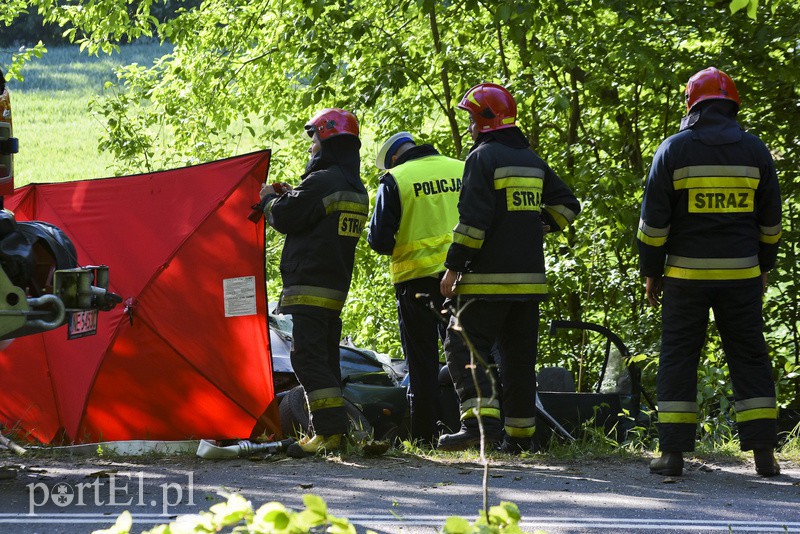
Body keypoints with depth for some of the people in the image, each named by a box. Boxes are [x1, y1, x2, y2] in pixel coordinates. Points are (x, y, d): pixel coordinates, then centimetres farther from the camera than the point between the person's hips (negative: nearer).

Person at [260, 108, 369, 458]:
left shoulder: (321, 182, -14)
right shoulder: (357, 189, 17)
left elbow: (284, 219, -12)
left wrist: (270, 199, 8)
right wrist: (291, 196, 22)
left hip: (310, 288, -10)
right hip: (337, 288, 10)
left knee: (309, 357, -12)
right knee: (326, 357, 14)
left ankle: (329, 431, -19)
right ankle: (334, 430, 15)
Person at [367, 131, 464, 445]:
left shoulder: (395, 180, -5)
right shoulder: (464, 171, 6)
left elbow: (379, 240, -8)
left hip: (417, 277, -3)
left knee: (422, 362, 4)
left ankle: (425, 436, 3)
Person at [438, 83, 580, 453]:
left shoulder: (483, 157, -8)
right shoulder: (532, 160, 15)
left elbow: (473, 218, -16)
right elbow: (567, 206, 22)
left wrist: (453, 267, -13)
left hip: (489, 278, -7)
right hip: (530, 277, 7)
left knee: (464, 347, -6)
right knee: (519, 357, 11)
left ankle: (480, 419, -23)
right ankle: (520, 434, 13)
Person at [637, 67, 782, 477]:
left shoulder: (674, 150, -3)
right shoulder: (754, 151, 4)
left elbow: (653, 218, -2)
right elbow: (770, 220, 12)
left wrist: (651, 272, 7)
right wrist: (764, 267, 23)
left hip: (686, 274, -2)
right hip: (741, 274, 2)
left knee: (678, 357, 3)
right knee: (749, 358, 6)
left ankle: (673, 452, -2)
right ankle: (763, 451, 1)